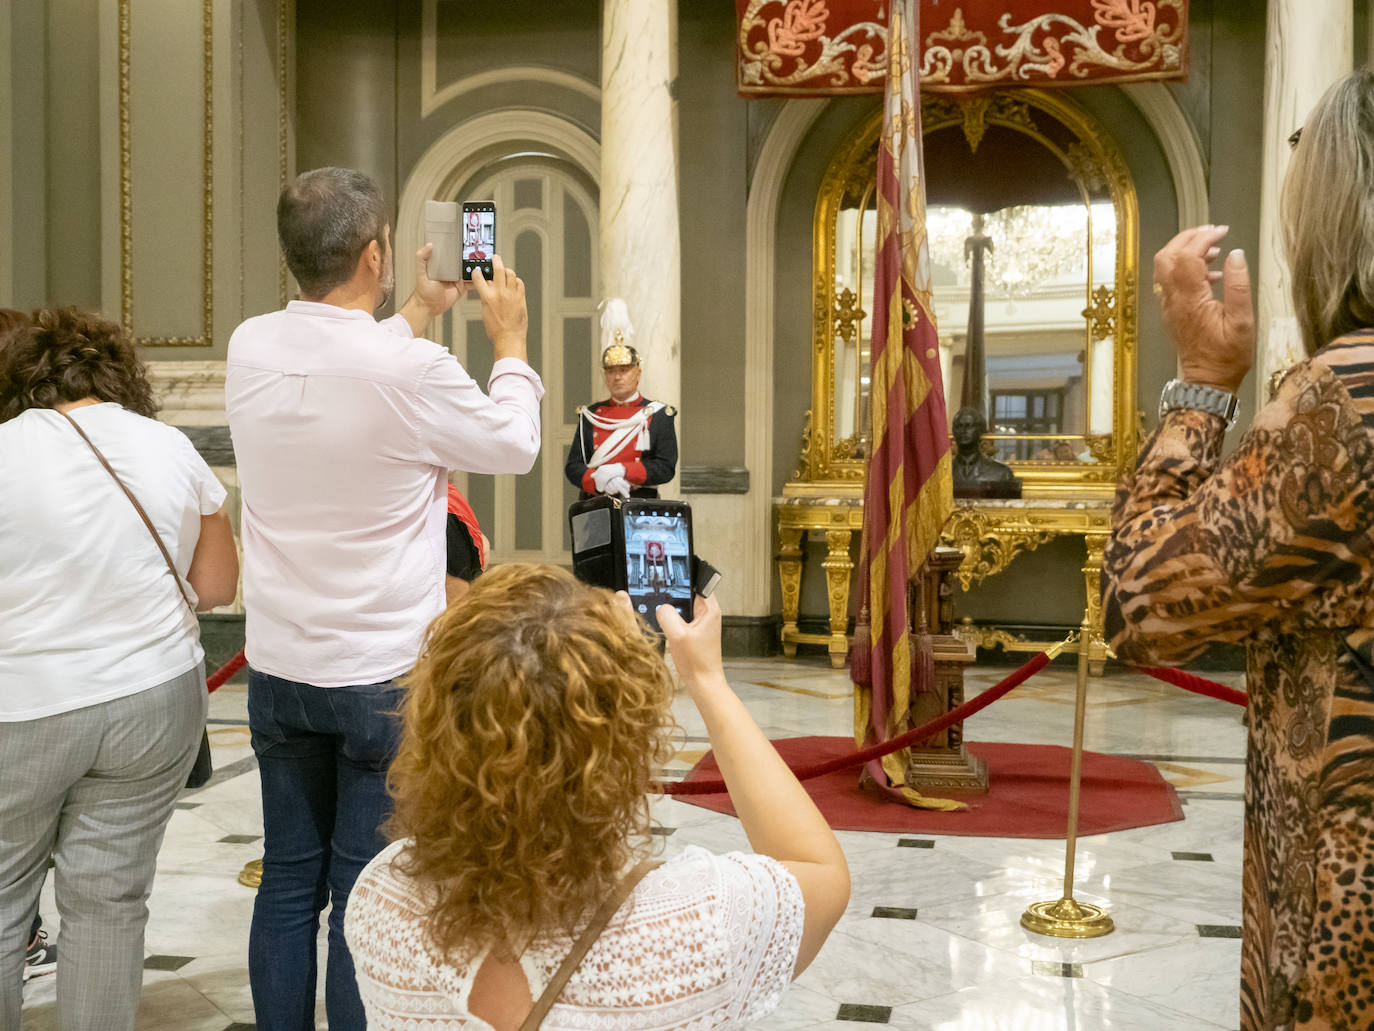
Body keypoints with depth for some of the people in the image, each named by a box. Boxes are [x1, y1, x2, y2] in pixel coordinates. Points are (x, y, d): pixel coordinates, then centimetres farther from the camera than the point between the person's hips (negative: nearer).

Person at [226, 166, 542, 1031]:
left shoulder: (250, 350, -2)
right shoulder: (413, 370, -19)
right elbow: (515, 445, -1)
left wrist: (421, 313, 25)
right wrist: (510, 339, 12)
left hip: (278, 671, 6)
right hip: (386, 678, -5)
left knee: (289, 882, 15)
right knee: (367, 897, 4)